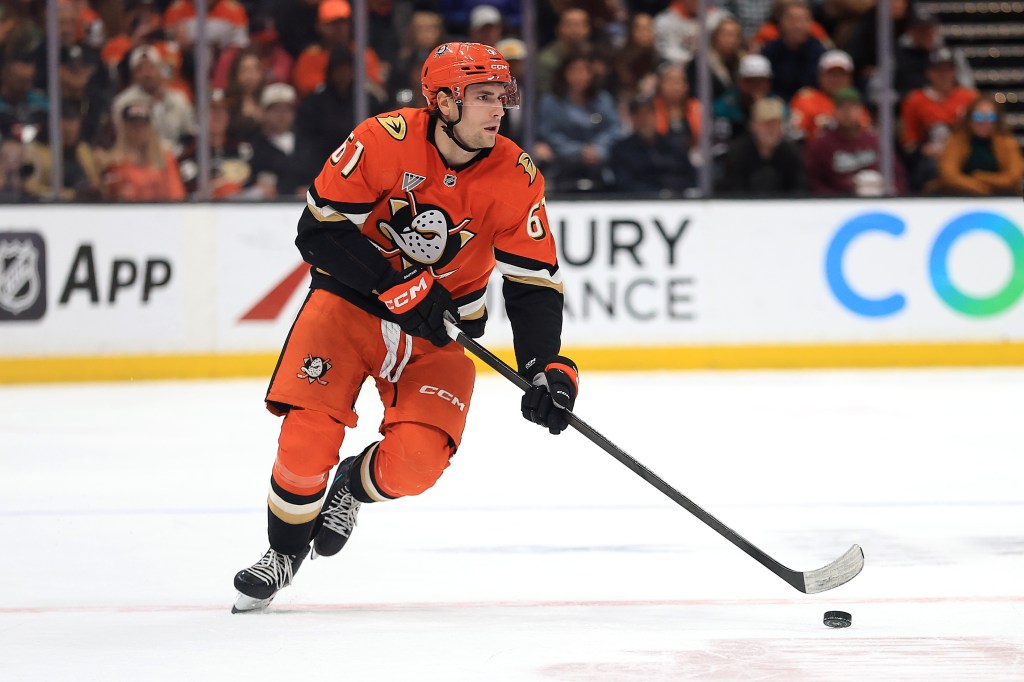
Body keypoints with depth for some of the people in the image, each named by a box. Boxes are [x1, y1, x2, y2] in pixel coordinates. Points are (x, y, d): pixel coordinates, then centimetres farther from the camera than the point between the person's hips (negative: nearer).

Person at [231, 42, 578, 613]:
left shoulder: (516, 179, -13)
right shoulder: (384, 142, -20)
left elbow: (535, 285, -9)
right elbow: (320, 229, -19)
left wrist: (549, 367, -22)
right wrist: (397, 286, -26)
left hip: (443, 326, 2)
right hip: (351, 299, -2)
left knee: (415, 459, -18)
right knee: (308, 438, -18)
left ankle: (355, 487, 20)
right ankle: (284, 552, 11)